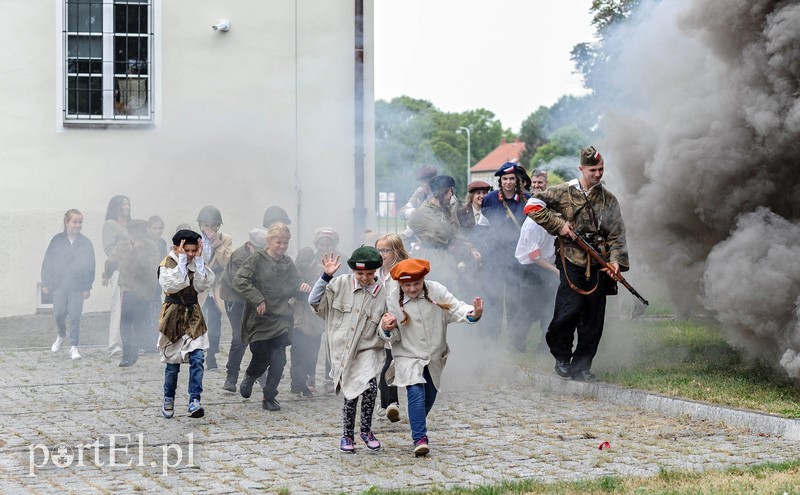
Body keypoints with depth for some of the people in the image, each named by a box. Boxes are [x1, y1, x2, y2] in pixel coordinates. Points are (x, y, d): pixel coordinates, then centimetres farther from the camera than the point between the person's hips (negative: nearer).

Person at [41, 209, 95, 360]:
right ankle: (60, 335, 36)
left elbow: (90, 265, 3)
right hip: (59, 284, 1)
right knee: (59, 313, 7)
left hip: (77, 286, -1)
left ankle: (74, 346, 3)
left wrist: (87, 287, -2)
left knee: (75, 316, -4)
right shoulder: (57, 240, 1)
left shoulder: (85, 243, 1)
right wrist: (46, 283, 0)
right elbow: (47, 262, 3)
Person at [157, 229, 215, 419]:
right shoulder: (167, 264, -9)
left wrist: (198, 260, -16)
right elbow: (172, 285, -27)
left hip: (193, 316, 3)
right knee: (172, 363, 7)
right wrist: (182, 259, -25)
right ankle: (169, 400, 28)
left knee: (197, 359, -12)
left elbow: (203, 285, -12)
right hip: (173, 316, -3)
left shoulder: (197, 263, 4)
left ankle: (194, 402, -15)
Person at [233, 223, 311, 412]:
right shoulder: (257, 260, -6)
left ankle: (270, 396, 11)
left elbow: (295, 287, 14)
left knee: (278, 361, -4)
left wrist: (303, 288, -10)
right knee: (261, 357, -1)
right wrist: (257, 299, -21)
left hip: (280, 318, 4)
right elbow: (239, 281, -15)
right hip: (258, 318, -4)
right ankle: (250, 377, 33)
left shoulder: (288, 264, 10)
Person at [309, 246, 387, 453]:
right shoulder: (341, 284, -2)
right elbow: (315, 302, -3)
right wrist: (326, 276, -11)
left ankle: (366, 430, 4)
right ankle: (347, 435, 25)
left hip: (367, 350, -1)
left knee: (370, 386, -21)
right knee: (350, 394, 1)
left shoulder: (382, 294, -1)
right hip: (342, 351, 1)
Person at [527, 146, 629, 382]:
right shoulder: (563, 192, 2)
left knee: (593, 318, 2)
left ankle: (581, 366, 11)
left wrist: (616, 260, -5)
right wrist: (559, 225, -7)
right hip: (572, 261, -3)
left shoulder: (608, 199, 12)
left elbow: (617, 233, 9)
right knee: (570, 308, -13)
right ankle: (561, 356, 10)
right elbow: (533, 206, 1)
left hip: (598, 264, 4)